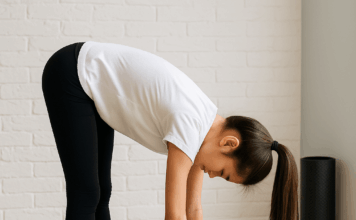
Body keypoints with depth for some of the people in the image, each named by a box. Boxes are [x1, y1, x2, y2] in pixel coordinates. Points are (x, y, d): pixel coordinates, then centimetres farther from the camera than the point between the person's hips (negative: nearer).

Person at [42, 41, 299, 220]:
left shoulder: (207, 123, -5)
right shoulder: (189, 122, -30)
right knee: (86, 194, -9)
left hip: (93, 82, 8)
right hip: (70, 77, -8)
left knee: (101, 192, 8)